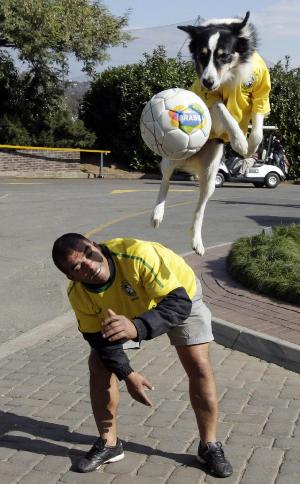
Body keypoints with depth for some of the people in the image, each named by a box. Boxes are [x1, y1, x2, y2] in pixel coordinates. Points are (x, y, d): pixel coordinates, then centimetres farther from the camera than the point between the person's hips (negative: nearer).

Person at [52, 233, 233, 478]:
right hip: (125, 309, 4)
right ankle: (109, 444, 11)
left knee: (199, 367, -11)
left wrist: (137, 327, -62)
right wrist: (128, 375, -21)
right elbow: (99, 338, -13)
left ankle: (209, 446, 8)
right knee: (99, 364, -6)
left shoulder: (138, 255, -45)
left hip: (180, 295, -3)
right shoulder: (79, 293, -29)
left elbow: (178, 304, -46)